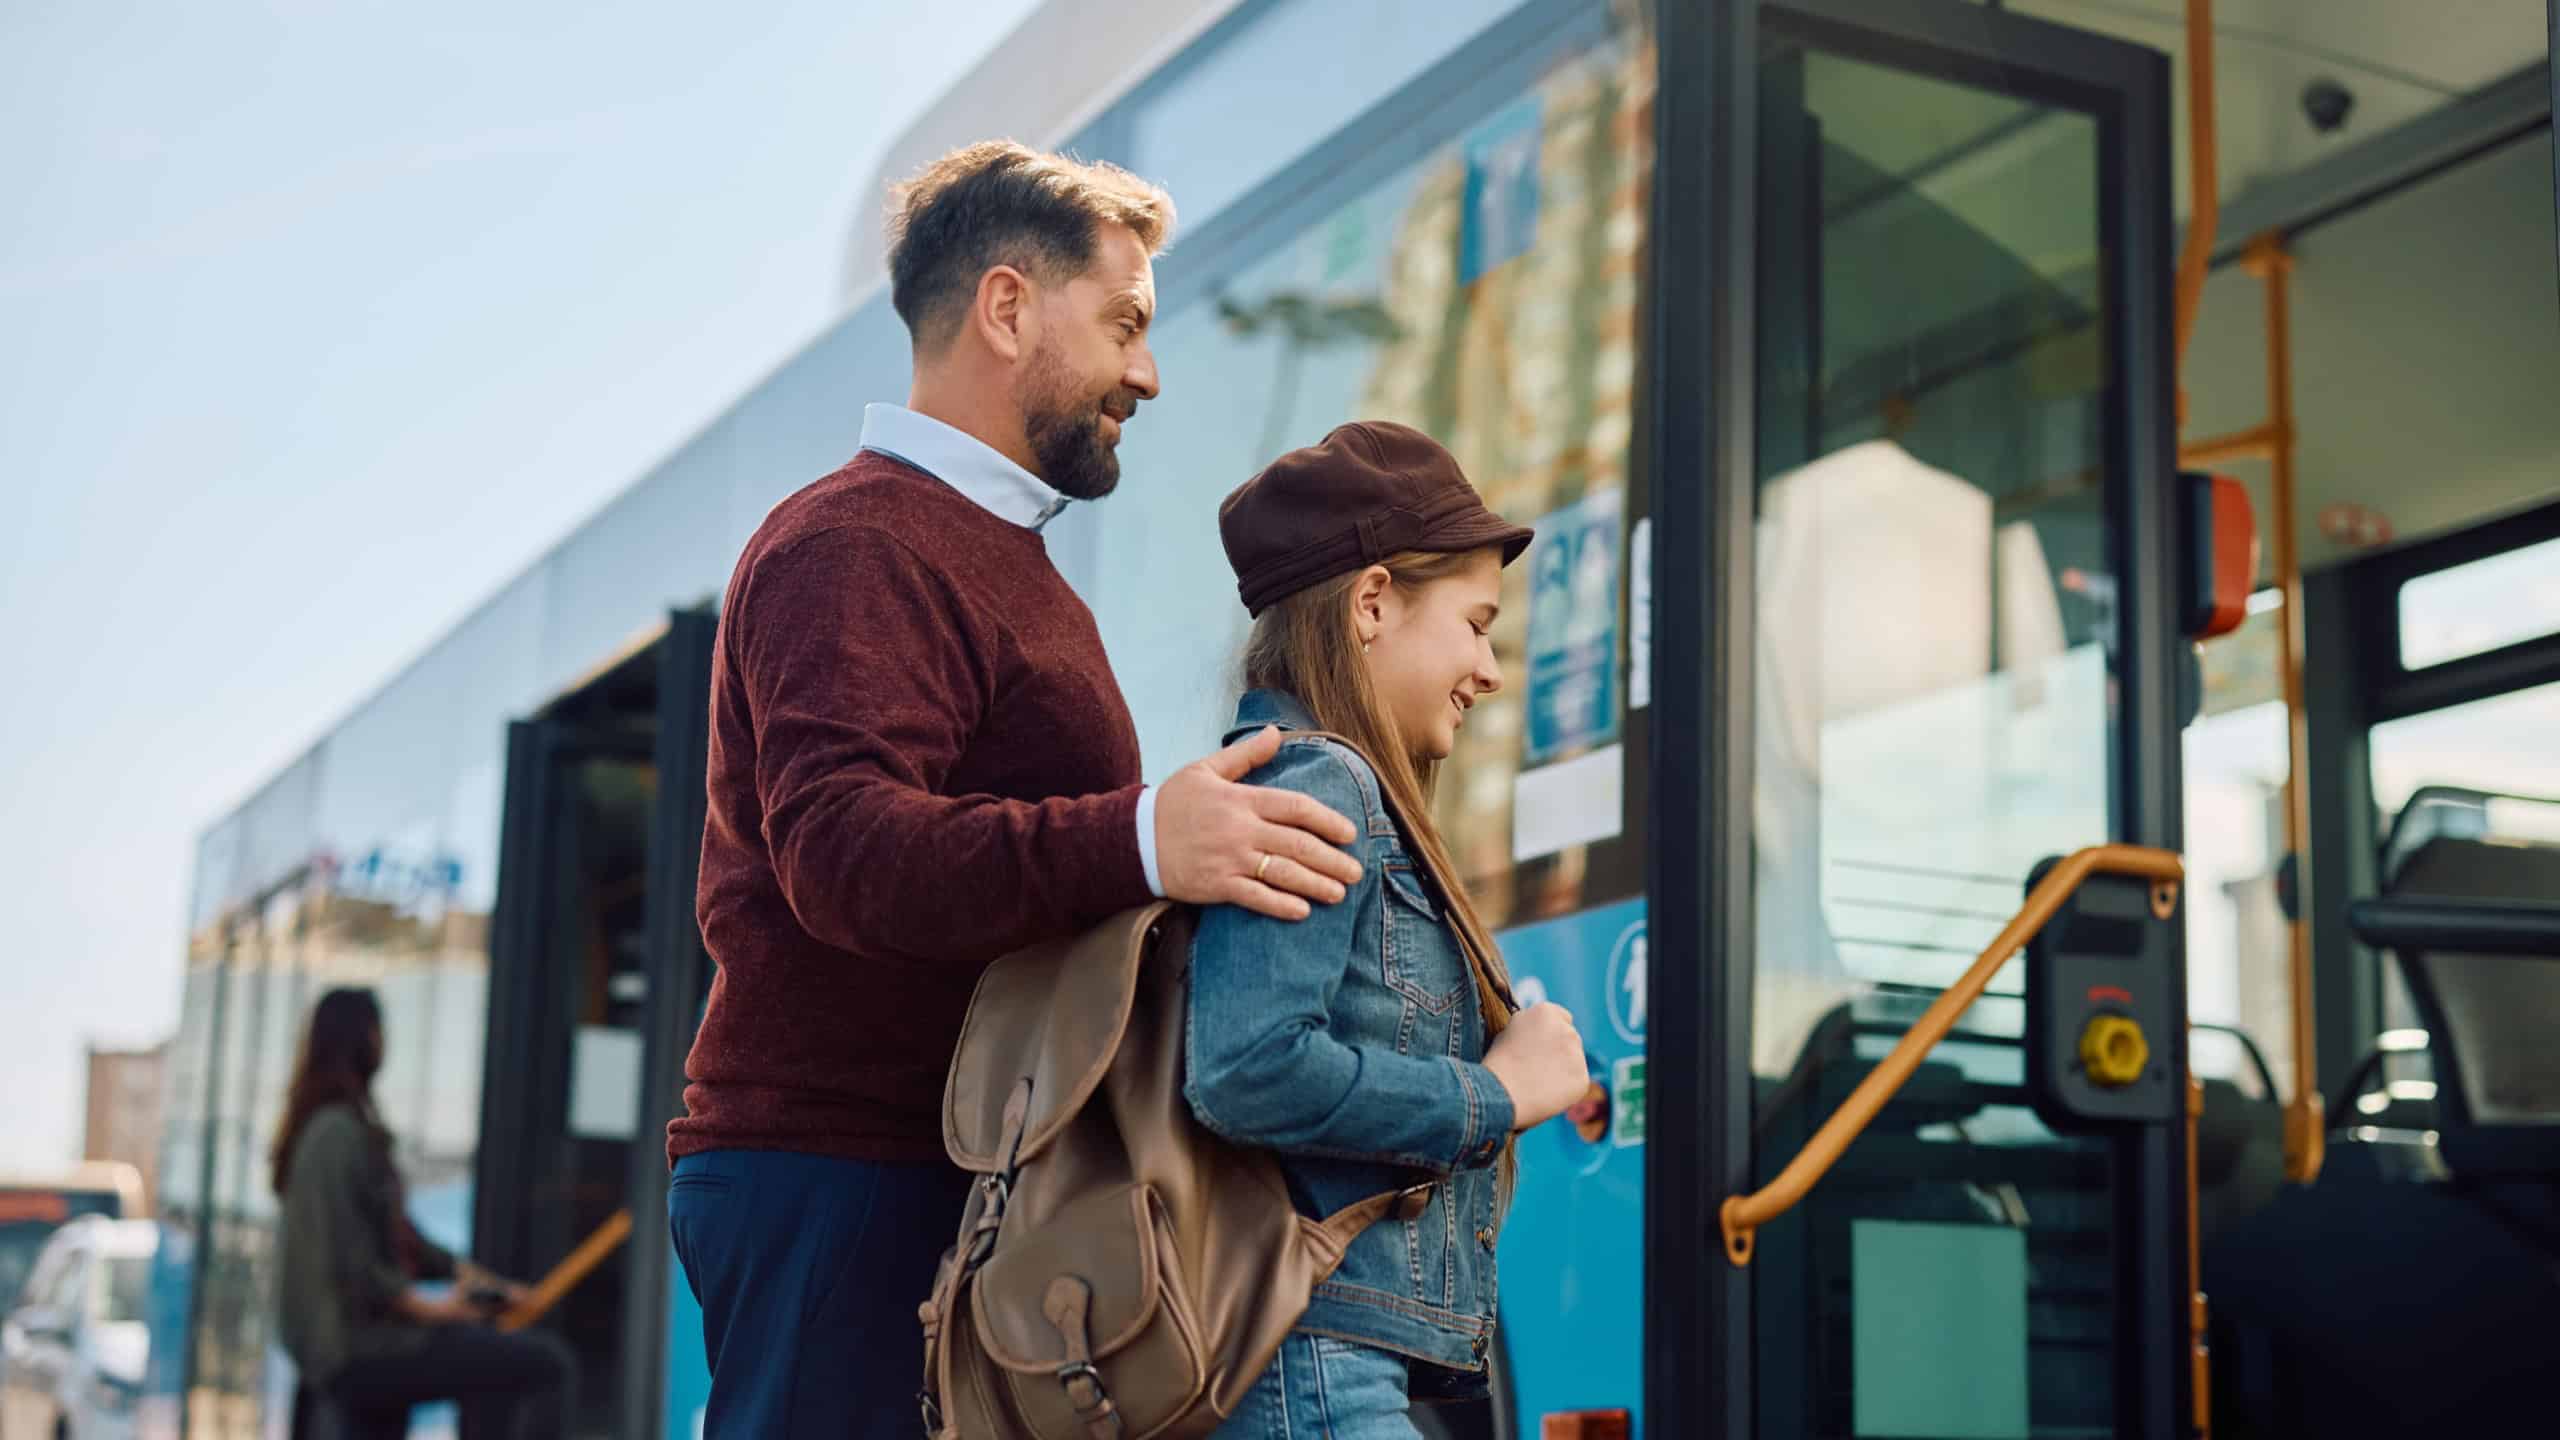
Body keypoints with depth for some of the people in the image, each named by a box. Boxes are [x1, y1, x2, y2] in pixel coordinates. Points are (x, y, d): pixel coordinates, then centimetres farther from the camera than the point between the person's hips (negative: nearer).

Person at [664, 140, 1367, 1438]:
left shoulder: (997, 557, 27)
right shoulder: (854, 547, -8)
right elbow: (839, 845, -25)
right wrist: (1134, 841, -37)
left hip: (966, 1181, 10)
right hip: (844, 1177, -10)